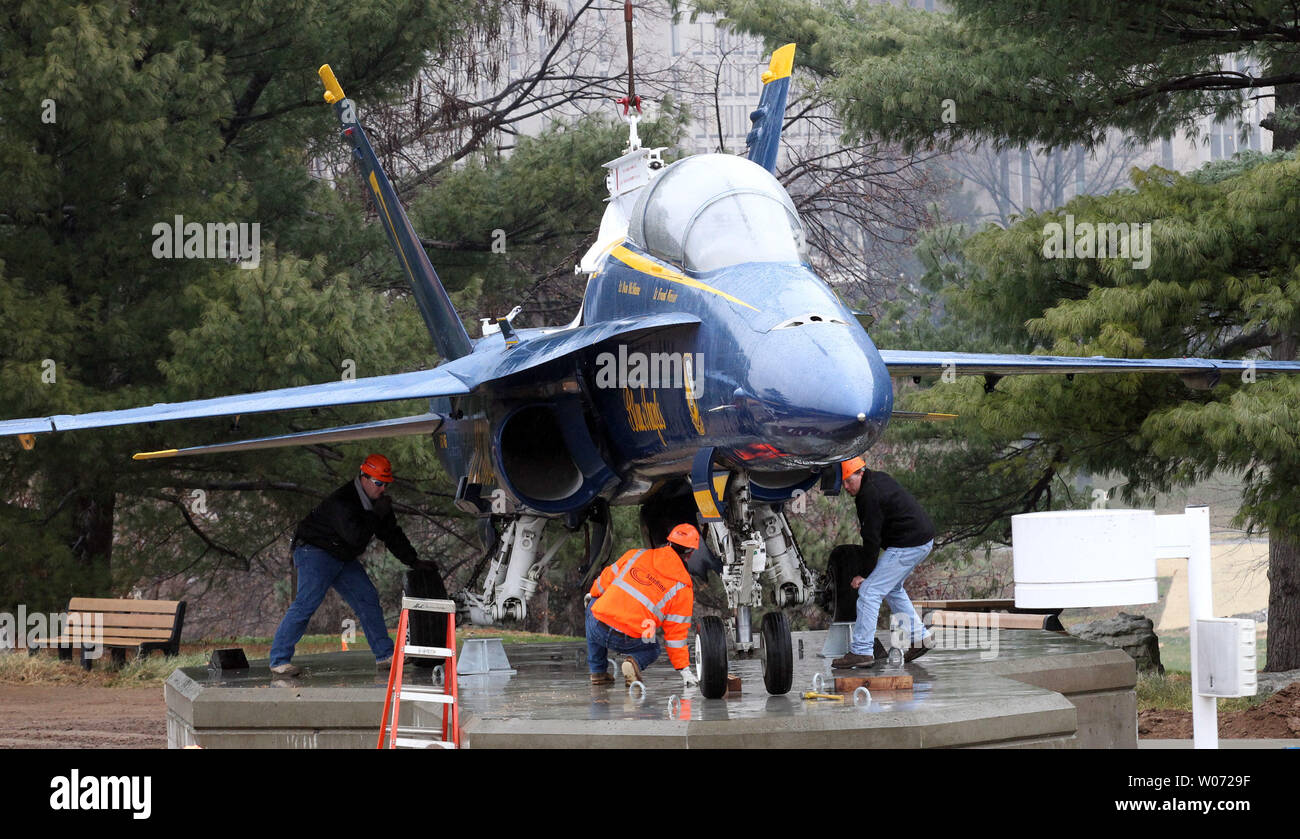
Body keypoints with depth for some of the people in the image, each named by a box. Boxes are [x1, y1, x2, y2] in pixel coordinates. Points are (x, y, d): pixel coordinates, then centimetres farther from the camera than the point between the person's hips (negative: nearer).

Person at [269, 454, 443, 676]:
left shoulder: (377, 501, 3)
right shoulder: (342, 501, -27)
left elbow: (392, 535, 12)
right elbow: (356, 536, -37)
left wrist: (414, 562, 6)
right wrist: (376, 514, -27)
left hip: (344, 558, 9)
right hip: (315, 552, -9)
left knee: (368, 599, 4)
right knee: (307, 602, -22)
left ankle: (385, 655, 12)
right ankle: (279, 659, -22)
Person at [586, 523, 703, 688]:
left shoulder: (636, 556, 7)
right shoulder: (683, 588, 1)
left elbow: (605, 579, 18)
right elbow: (676, 631, 1)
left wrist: (592, 595, 41)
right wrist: (684, 670, 10)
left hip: (598, 627, 1)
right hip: (628, 642, -1)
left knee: (593, 606, 37)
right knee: (651, 650, 33)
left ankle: (598, 672, 30)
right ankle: (635, 661, -5)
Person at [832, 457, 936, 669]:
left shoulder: (870, 496, -18)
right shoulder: (879, 479, 14)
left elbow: (872, 538, -17)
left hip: (907, 546, -11)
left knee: (869, 591, -11)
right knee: (892, 588, 27)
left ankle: (861, 651, -15)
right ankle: (919, 638, 28)